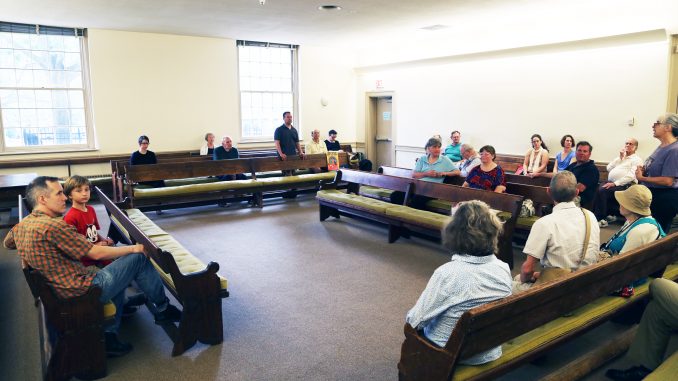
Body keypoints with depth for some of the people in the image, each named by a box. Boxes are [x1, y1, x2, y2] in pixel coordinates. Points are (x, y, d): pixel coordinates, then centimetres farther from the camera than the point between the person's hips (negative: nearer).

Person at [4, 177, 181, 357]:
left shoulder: (20, 226, 5)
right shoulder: (53, 226, -24)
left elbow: (7, 243, 31)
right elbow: (97, 254, -19)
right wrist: (133, 248, -5)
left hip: (57, 292, 10)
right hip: (82, 291, -10)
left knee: (118, 271, 27)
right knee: (139, 259, -2)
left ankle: (109, 336, 19)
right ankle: (163, 309, 17)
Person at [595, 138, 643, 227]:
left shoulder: (637, 159, 3)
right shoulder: (620, 157, 26)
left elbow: (631, 176, -12)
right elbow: (608, 168, 13)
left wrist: (615, 183, -20)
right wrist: (620, 158, 5)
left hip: (623, 185, -6)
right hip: (610, 182, 6)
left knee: (602, 191, -30)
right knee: (596, 190, -24)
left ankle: (601, 219, -21)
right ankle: (607, 215, -14)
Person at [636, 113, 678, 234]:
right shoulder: (662, 146, 8)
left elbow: (667, 181, -25)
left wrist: (642, 178, -15)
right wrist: (643, 171, 2)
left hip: (664, 199, -9)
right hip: (652, 194, 9)